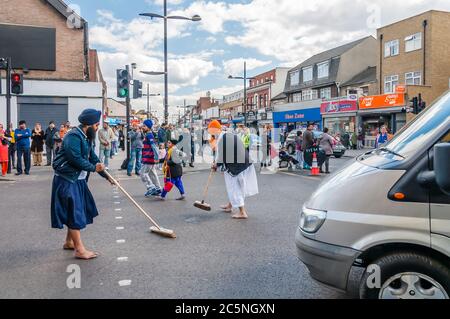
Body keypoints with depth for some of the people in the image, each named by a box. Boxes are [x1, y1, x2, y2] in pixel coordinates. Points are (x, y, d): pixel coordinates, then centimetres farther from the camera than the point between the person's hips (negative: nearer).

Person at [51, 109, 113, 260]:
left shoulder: (87, 138, 12)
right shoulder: (73, 136, -19)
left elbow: (93, 158, 15)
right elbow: (76, 159, -26)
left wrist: (107, 176, 13)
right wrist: (94, 168, -13)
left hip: (78, 180, 10)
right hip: (66, 180, -10)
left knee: (78, 211, 17)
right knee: (74, 213, -7)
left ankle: (69, 241, 32)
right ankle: (79, 249, 0)